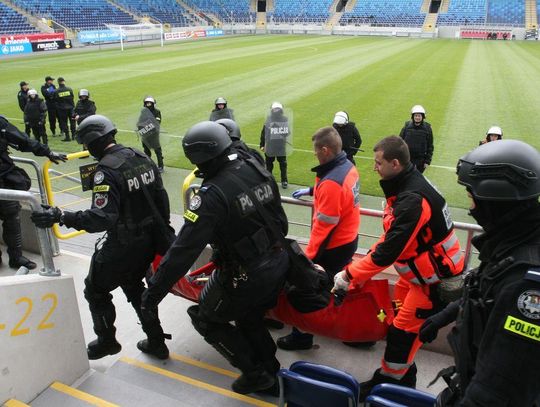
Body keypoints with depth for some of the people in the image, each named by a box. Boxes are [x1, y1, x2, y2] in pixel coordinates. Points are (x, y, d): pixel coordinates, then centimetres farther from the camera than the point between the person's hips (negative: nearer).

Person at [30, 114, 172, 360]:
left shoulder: (106, 170, -22)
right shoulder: (142, 158, 1)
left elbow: (102, 218, -30)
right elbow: (161, 198, 6)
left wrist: (60, 217, -29)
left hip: (123, 246, -8)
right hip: (149, 241, 8)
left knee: (95, 289, 16)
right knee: (134, 287, 26)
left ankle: (106, 341, 32)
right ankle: (156, 342, 31)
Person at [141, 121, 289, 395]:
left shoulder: (212, 195, -25)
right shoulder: (258, 170, -4)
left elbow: (185, 248, -26)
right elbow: (279, 220, 8)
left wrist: (155, 290, -17)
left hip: (245, 279, -7)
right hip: (278, 265, 7)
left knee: (205, 318, 18)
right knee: (250, 320, 28)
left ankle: (255, 373, 24)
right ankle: (271, 376, 39)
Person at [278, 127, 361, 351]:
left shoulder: (331, 182, -32)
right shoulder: (348, 166, -2)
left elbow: (323, 226, -28)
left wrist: (309, 256, -21)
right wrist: (311, 191, 30)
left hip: (333, 246, -9)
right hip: (349, 239, 9)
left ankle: (302, 337, 25)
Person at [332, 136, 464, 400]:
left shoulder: (413, 200, -30)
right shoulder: (404, 186, 1)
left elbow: (389, 251, -29)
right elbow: (391, 236, 8)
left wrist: (349, 275, -19)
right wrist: (361, 267, 4)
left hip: (435, 278, -9)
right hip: (418, 269, 9)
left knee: (403, 330, 2)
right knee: (397, 318, 17)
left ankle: (387, 382, 21)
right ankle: (403, 377, 34)